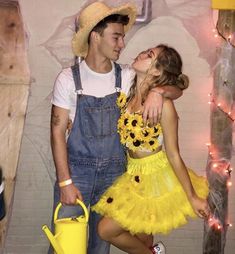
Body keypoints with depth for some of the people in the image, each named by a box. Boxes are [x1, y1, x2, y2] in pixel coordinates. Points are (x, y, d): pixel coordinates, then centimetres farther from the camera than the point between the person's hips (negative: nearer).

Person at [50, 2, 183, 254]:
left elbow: (176, 89, 1)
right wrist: (65, 182, -13)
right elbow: (58, 132, -8)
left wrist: (158, 91, -23)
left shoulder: (126, 77, -1)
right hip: (76, 169, -3)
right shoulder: (68, 79, -9)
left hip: (113, 172, 3)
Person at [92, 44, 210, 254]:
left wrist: (193, 197, -12)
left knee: (107, 230, -1)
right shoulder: (127, 94, -5)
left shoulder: (163, 104, -23)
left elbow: (174, 155, -17)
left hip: (155, 176, -6)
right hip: (134, 174, 6)